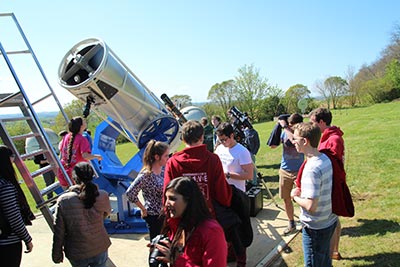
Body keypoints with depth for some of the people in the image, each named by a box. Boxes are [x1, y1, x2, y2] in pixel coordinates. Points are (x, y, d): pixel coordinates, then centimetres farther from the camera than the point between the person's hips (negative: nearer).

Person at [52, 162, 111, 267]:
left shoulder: (63, 201, -20)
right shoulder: (102, 196, -19)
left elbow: (59, 233, -11)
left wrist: (57, 254, 5)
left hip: (76, 254, 0)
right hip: (100, 249, 0)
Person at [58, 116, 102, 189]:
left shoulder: (66, 137, 3)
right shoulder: (82, 140, -16)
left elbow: (61, 151, 13)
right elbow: (85, 156, -26)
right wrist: (96, 156, -10)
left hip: (63, 172, 6)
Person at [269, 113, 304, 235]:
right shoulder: (284, 132, -1)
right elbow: (272, 145, -6)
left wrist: (284, 127, -27)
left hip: (299, 171, -4)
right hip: (285, 171, 4)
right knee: (286, 199, 13)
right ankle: (291, 224, 29)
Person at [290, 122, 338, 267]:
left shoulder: (312, 169, -29)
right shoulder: (325, 158, -1)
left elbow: (311, 206, -30)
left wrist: (295, 196, -14)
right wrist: (302, 192, 3)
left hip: (315, 228, -8)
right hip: (329, 221, 8)